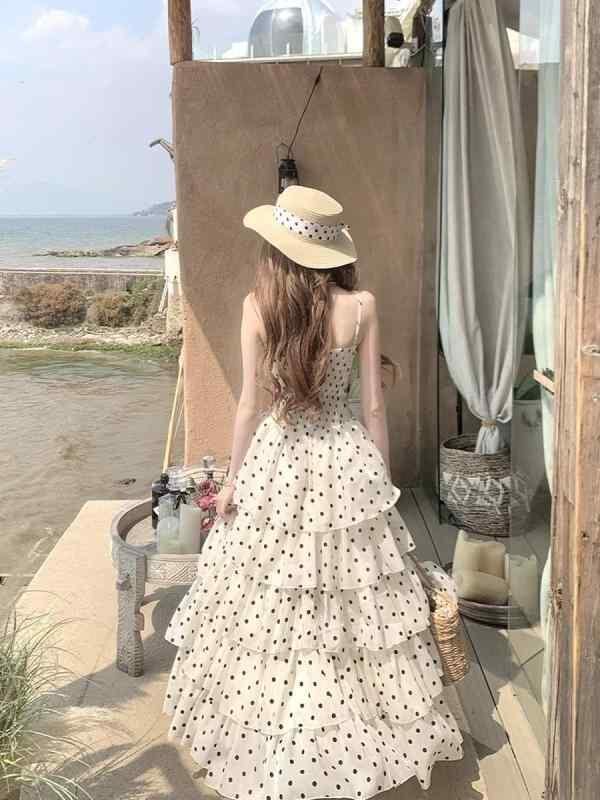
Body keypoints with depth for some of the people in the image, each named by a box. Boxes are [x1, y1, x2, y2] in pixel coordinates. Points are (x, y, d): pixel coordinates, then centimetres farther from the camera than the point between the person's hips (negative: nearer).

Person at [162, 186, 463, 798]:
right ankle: (360, 732, 28)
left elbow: (250, 404, -5)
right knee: (352, 604, 13)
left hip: (275, 464, 0)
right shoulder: (361, 306, -7)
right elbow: (373, 406, -3)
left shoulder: (258, 306, -9)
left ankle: (263, 735, 29)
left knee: (265, 607, 13)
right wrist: (383, 478, 9)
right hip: (347, 463, 1)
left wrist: (232, 478, 6)